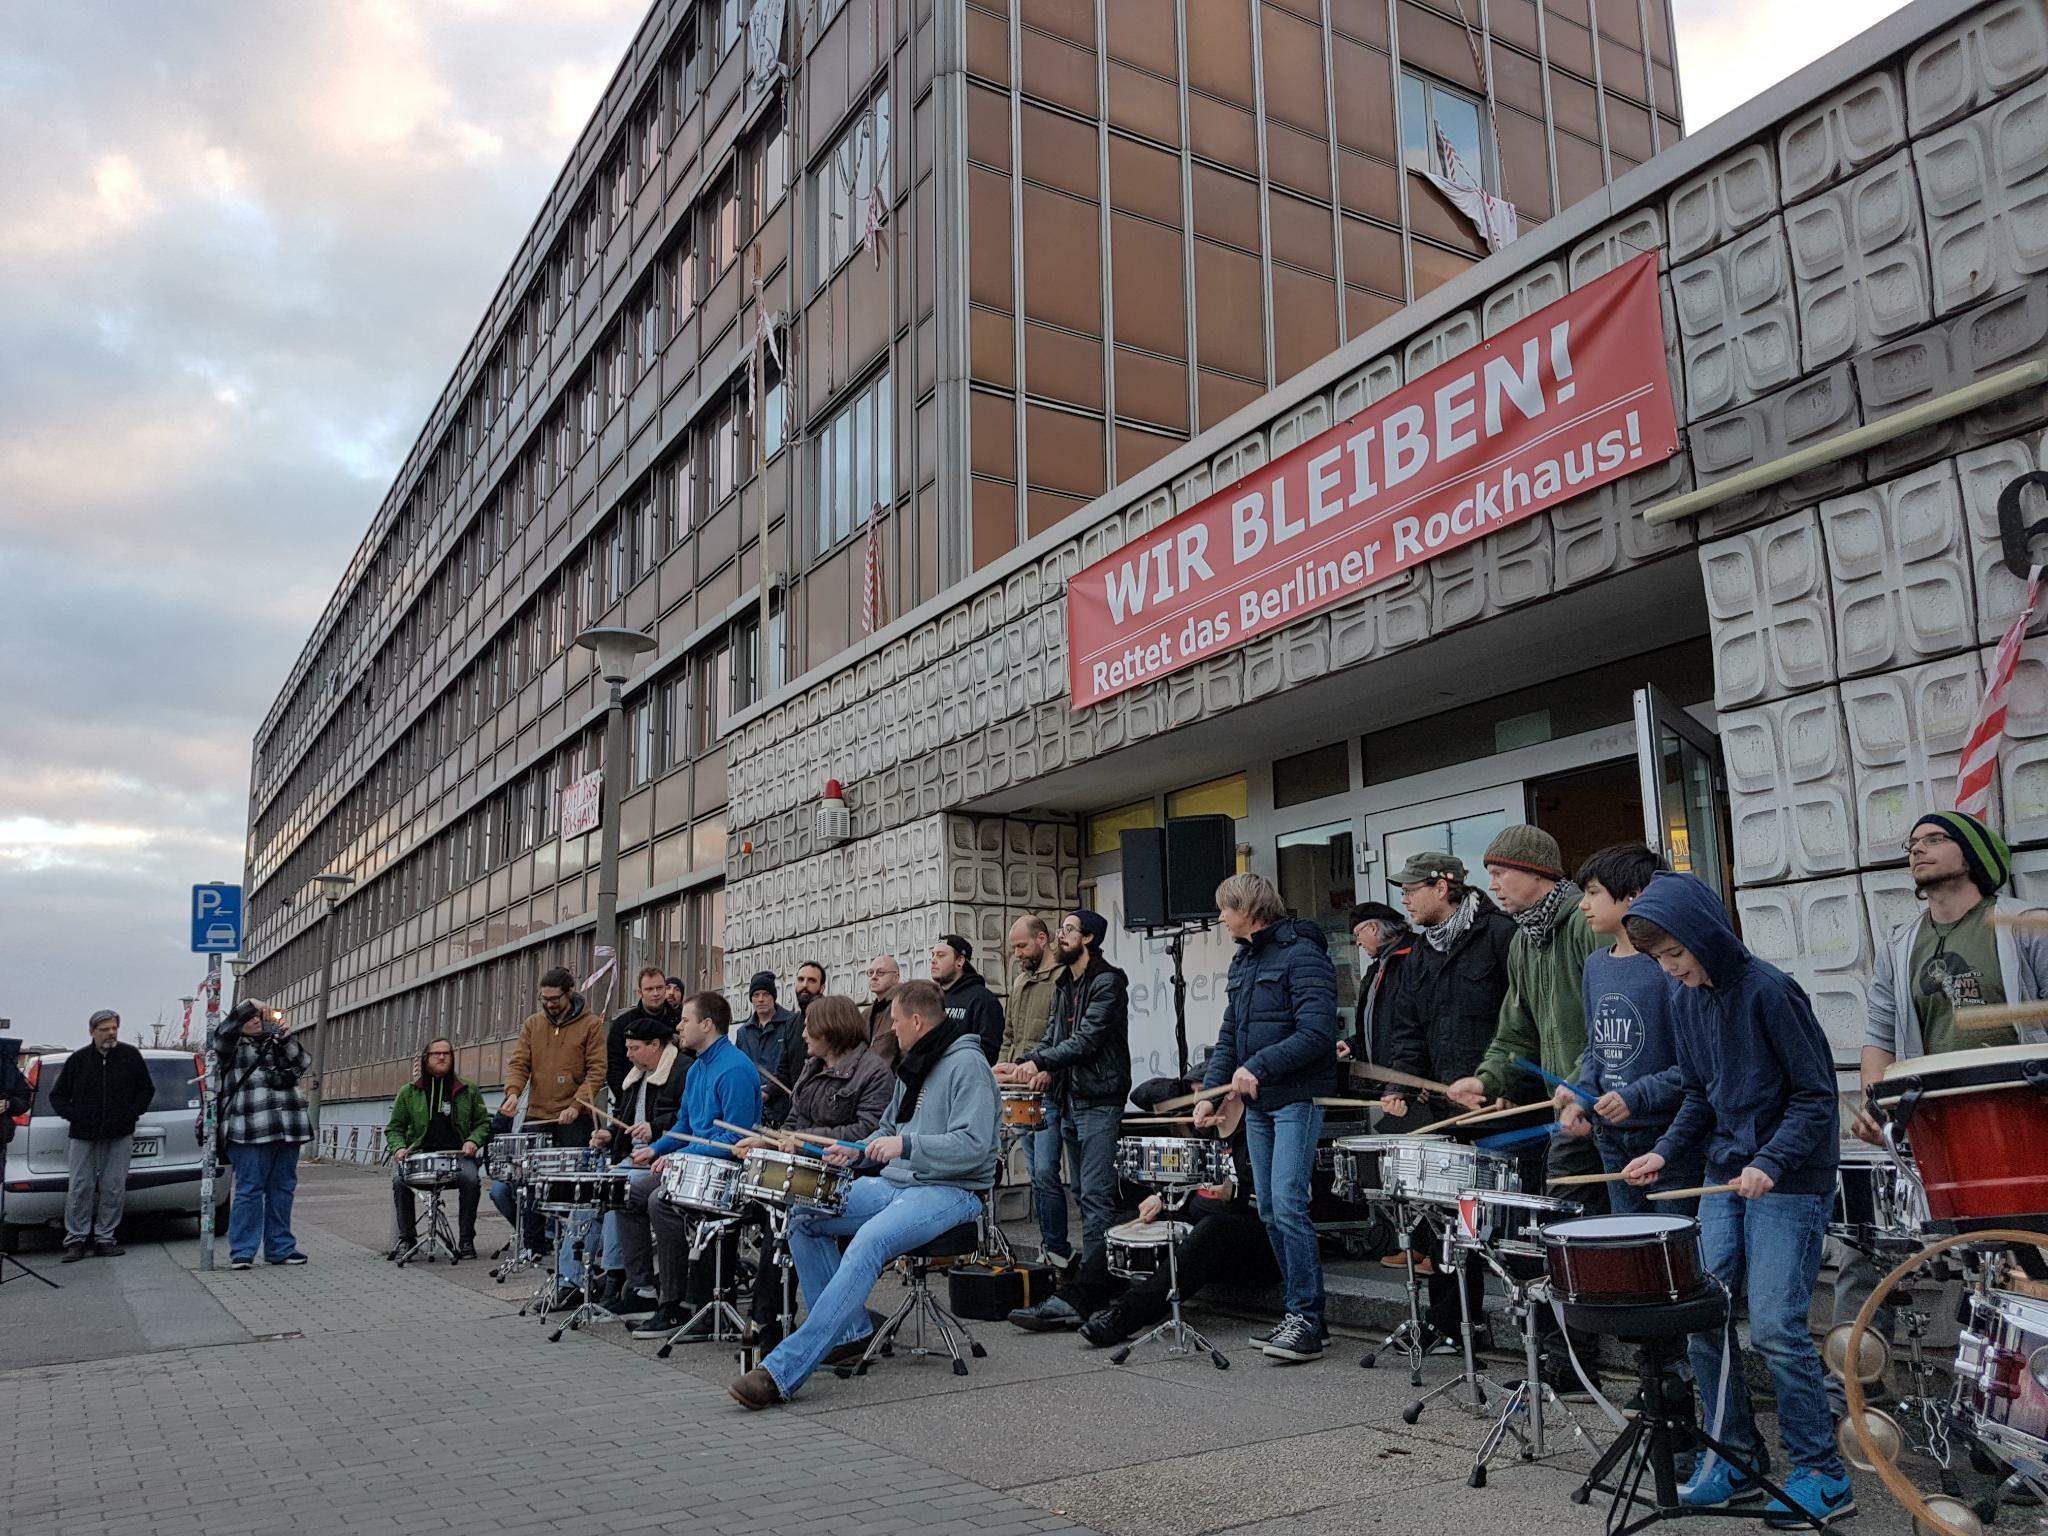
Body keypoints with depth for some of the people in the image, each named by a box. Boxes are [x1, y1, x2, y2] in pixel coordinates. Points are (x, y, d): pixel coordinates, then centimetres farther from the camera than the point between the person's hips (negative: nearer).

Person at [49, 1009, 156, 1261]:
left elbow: (147, 1090, 12)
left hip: (120, 1136, 0)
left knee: (114, 1187, 0)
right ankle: (76, 1239, 8)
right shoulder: (78, 1060, 3)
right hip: (83, 1136, 0)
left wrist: (132, 1113, -1)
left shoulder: (131, 1056, 4)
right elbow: (57, 1096, 12)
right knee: (80, 1187, 0)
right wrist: (74, 1116, -3)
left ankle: (105, 1237, 9)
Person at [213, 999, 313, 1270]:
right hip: (250, 1134, -5)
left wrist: (287, 1039, -4)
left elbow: (303, 1065, 9)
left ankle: (280, 1248, 15)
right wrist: (248, 1005, -15)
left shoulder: (275, 1042, 20)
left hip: (287, 1131, 5)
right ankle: (241, 1251, 2)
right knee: (249, 1190, -5)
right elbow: (223, 1034, -15)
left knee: (282, 1189, 8)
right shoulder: (232, 1046, 7)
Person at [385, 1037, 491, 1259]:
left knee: (470, 1179, -30)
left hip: (457, 1154, -1)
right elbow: (395, 1127, 14)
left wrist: (474, 1141, -7)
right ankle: (406, 1238, -10)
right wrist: (399, 1147, -6)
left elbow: (483, 1122, 14)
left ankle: (466, 1240, -14)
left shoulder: (468, 1090, 11)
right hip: (420, 1154, 1)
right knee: (399, 1180, -28)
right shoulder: (409, 1092, 11)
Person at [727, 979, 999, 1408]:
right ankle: (850, 1331, 4)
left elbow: (974, 1145, -22)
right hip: (895, 1181, 10)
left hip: (951, 1191, -10)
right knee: (804, 1216, -3)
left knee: (868, 1243, -33)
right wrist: (859, 1152, 9)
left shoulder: (966, 1064, -11)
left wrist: (906, 1145, -26)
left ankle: (784, 1370, -37)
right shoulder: (912, 1067, 18)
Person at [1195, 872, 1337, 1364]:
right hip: (1257, 1103, 9)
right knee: (1270, 1212, 9)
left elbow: (1316, 1031, -21)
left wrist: (1258, 1066, -23)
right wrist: (1210, 1091, 10)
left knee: (1288, 1204, -13)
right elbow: (1229, 1036, 20)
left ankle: (1305, 1321, -6)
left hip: (1298, 1099, -9)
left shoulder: (1301, 954, -11)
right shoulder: (1242, 962, 17)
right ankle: (1300, 1314, 19)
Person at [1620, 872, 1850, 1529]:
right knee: (1703, 1318, 3)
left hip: (1789, 1182, -7)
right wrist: (1664, 1151, 3)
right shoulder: (1687, 1000, 6)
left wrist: (1770, 1162, -23)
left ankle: (1821, 1475, 9)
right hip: (1726, 1178, 7)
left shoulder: (1769, 991, -16)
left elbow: (1816, 1094, -13)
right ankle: (1735, 1459, 18)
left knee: (1775, 1327, -8)